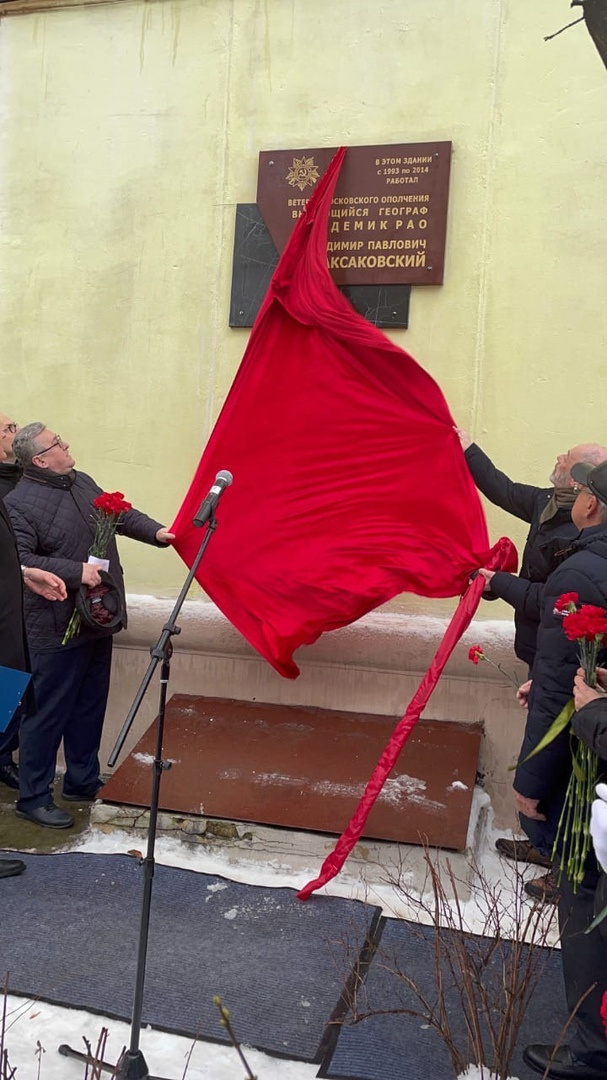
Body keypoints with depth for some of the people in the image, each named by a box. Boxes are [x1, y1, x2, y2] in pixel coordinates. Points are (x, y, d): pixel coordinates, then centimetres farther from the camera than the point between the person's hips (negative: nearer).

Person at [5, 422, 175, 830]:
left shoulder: (83, 482, 9)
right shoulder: (20, 503, -16)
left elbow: (122, 514, 20)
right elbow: (20, 561, -23)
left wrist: (156, 532, 7)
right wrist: (76, 572, -26)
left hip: (97, 621, 8)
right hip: (57, 630, -8)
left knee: (90, 707, 18)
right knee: (48, 714, 2)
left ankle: (83, 782, 33)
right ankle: (33, 797, 17)